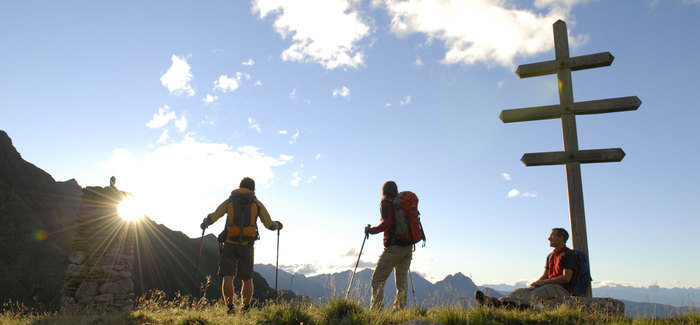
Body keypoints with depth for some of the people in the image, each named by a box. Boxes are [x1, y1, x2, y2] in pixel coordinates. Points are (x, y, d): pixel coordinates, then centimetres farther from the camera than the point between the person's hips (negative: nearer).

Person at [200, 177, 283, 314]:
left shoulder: (229, 201, 9)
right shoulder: (257, 204, 8)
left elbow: (214, 216, -1)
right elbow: (269, 224, 7)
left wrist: (205, 223, 21)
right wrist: (278, 225, 29)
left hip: (229, 245, 0)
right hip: (247, 246, 0)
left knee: (228, 277, -1)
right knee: (247, 279, 11)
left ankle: (230, 307, -6)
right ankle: (245, 308, 12)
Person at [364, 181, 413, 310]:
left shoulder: (385, 203, -2)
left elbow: (387, 222, -17)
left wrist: (371, 230, -6)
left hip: (394, 247, -7)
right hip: (408, 247, 7)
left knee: (377, 280, -3)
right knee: (402, 281, 9)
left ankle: (376, 310, -12)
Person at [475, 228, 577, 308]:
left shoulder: (569, 254, -4)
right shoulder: (550, 256, 24)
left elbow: (566, 278, -15)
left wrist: (542, 282, -14)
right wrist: (535, 284, -2)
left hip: (562, 289, -7)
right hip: (548, 286, 7)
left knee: (537, 294, -37)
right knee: (522, 291, -19)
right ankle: (496, 302, -45)